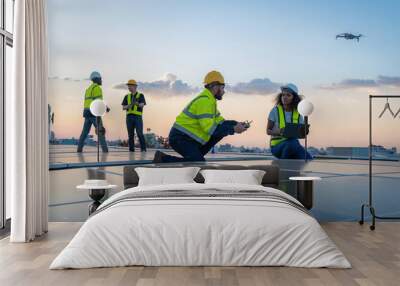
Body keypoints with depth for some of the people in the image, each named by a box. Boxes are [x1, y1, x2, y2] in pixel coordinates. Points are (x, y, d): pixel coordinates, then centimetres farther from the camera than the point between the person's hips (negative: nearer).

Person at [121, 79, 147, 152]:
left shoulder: (140, 95, 3)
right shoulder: (127, 96, 14)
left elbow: (142, 105, -15)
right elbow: (123, 108, 7)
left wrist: (137, 103, -39)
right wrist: (128, 106, -17)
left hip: (138, 117, -3)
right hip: (129, 117, 3)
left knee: (139, 134, -12)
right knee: (130, 134, 1)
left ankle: (143, 149, -4)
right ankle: (131, 150, 6)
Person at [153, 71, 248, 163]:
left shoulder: (209, 100, 15)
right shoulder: (205, 101, -17)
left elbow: (220, 121, 15)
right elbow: (209, 128, -24)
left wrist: (236, 124, 0)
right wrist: (233, 129, -21)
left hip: (189, 138, 10)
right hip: (180, 138, -10)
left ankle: (196, 155, 7)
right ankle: (163, 158, -15)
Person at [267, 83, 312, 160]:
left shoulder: (298, 113, 6)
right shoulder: (275, 110, -4)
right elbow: (268, 131, -1)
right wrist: (278, 132, -21)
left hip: (293, 143, 3)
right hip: (277, 145, -3)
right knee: (292, 143, -37)